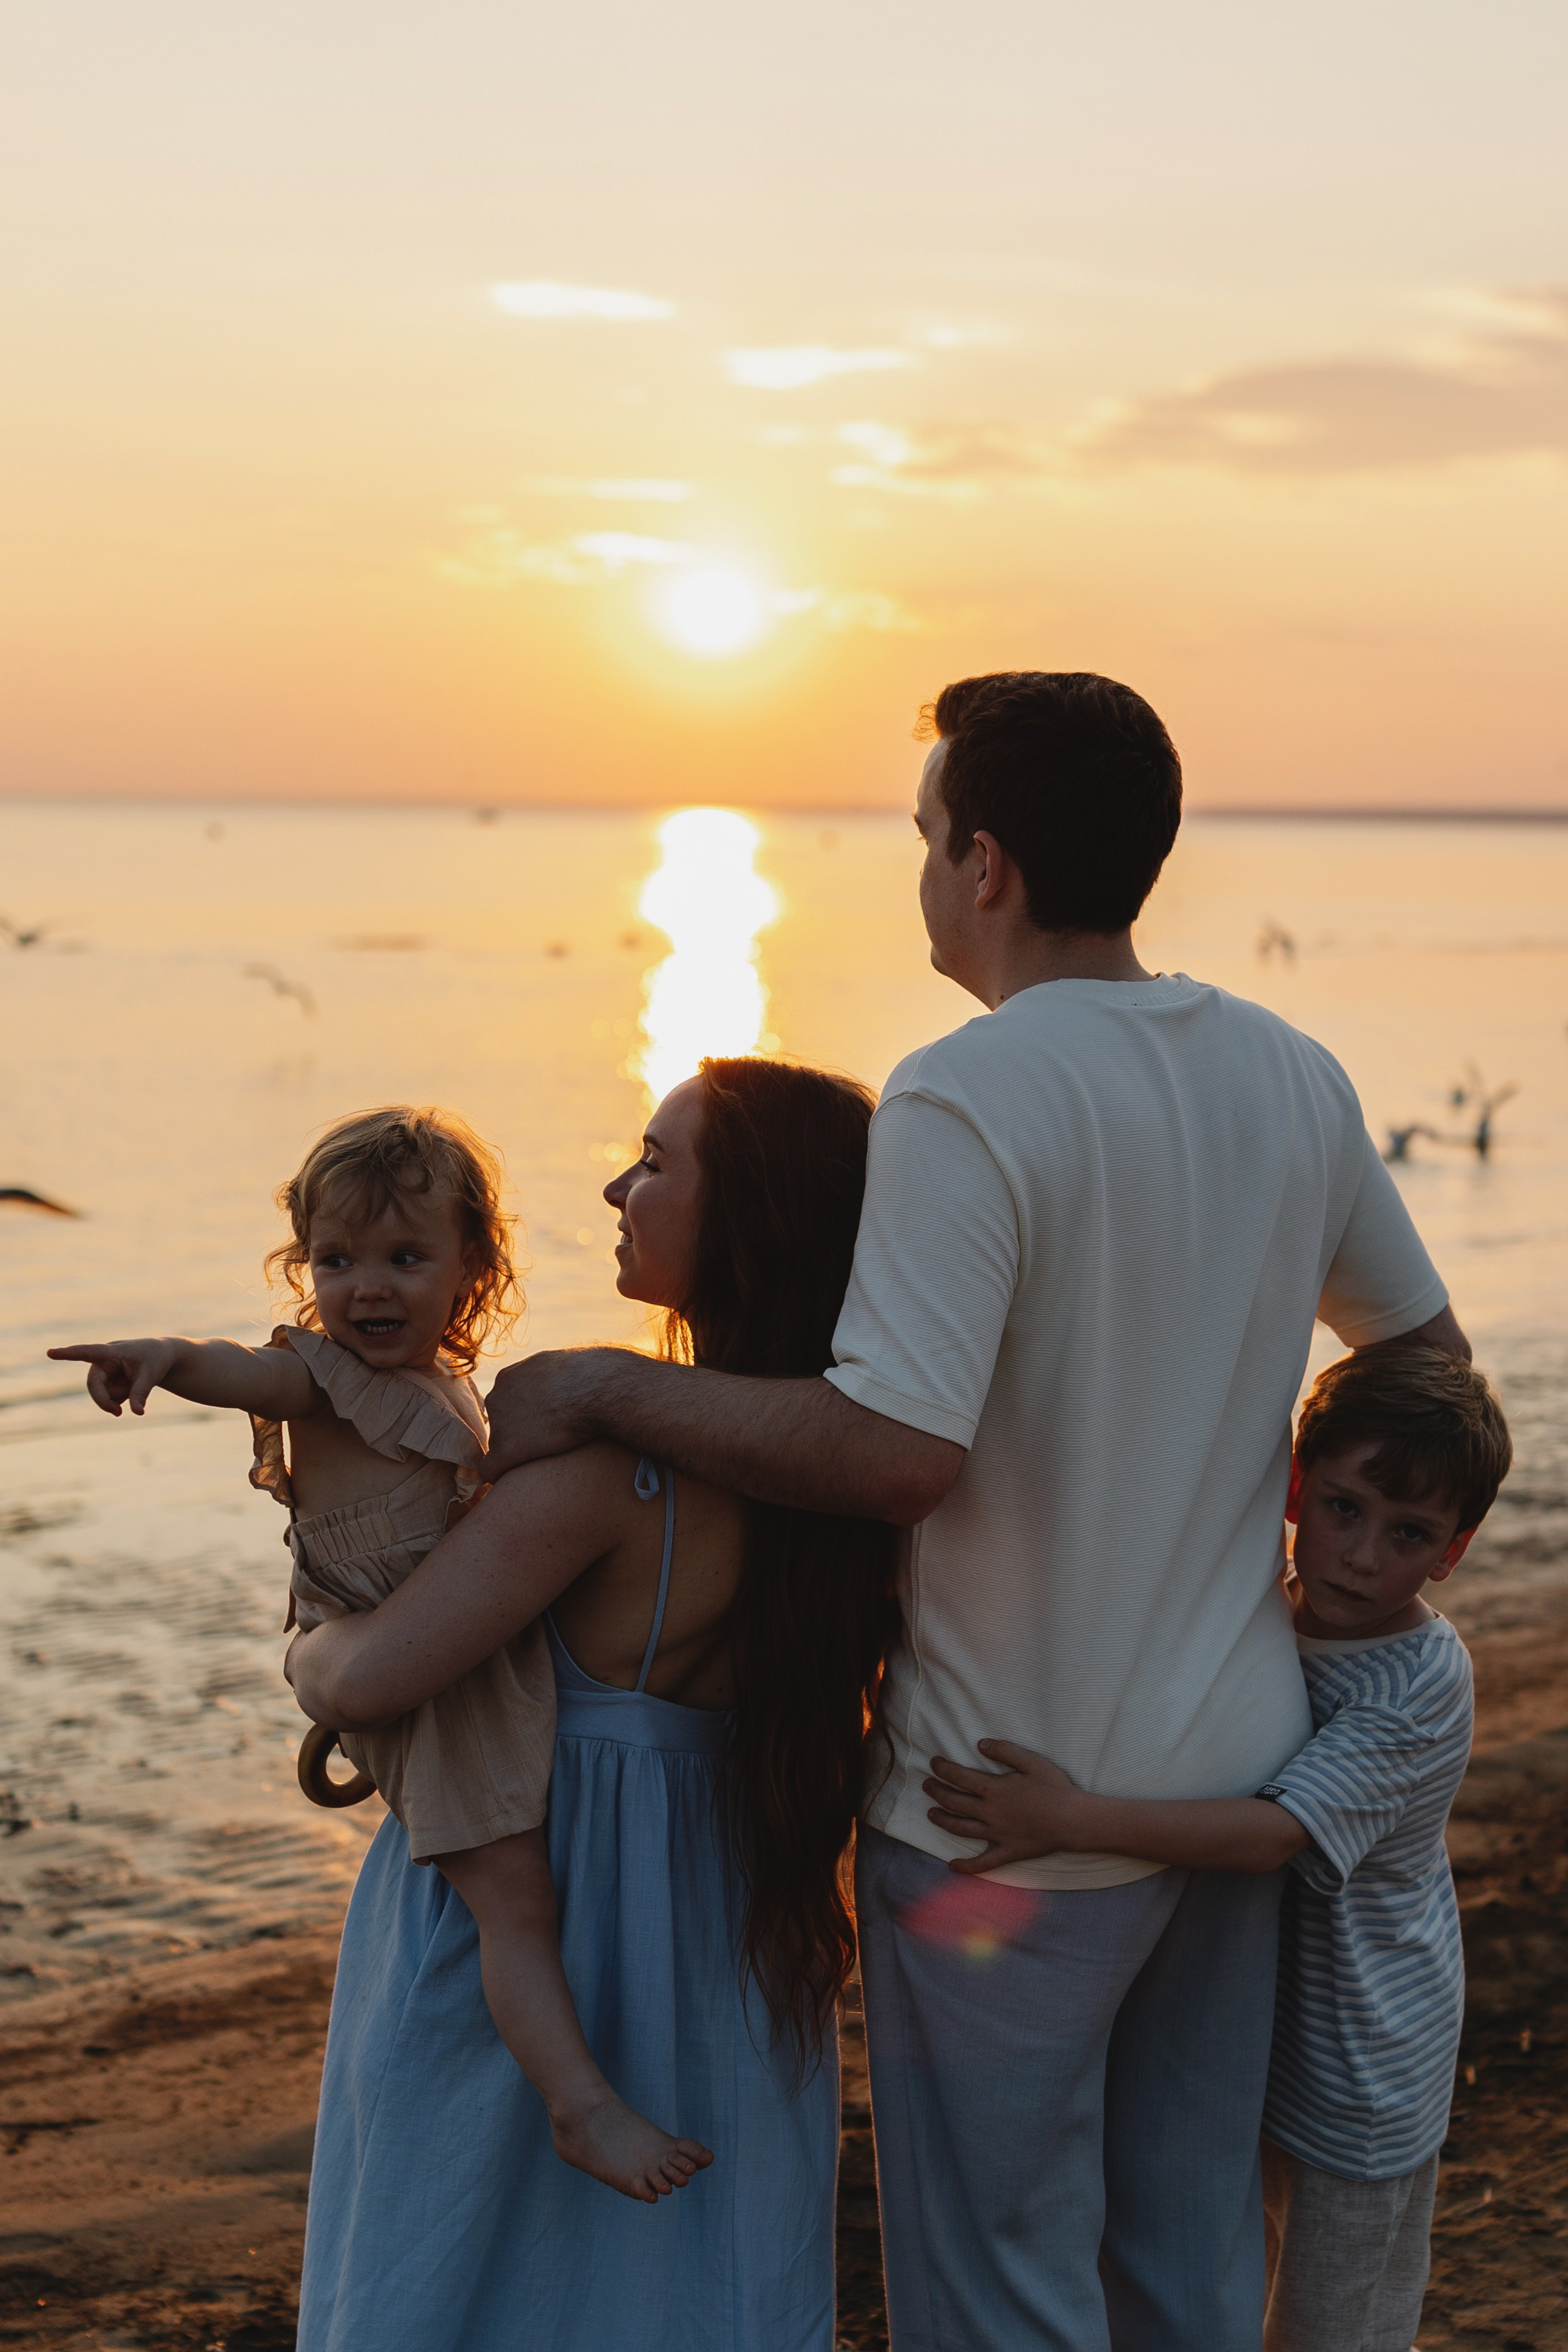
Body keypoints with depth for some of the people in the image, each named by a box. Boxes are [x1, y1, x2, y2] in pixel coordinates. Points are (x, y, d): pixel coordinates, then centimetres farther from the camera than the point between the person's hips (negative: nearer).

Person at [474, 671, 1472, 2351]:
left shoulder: (967, 1099, -20)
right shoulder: (1294, 1078, 3)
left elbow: (894, 1452, -28)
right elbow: (1425, 1349, 15)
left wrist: (600, 1386, -17)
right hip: (1239, 1770, 7)